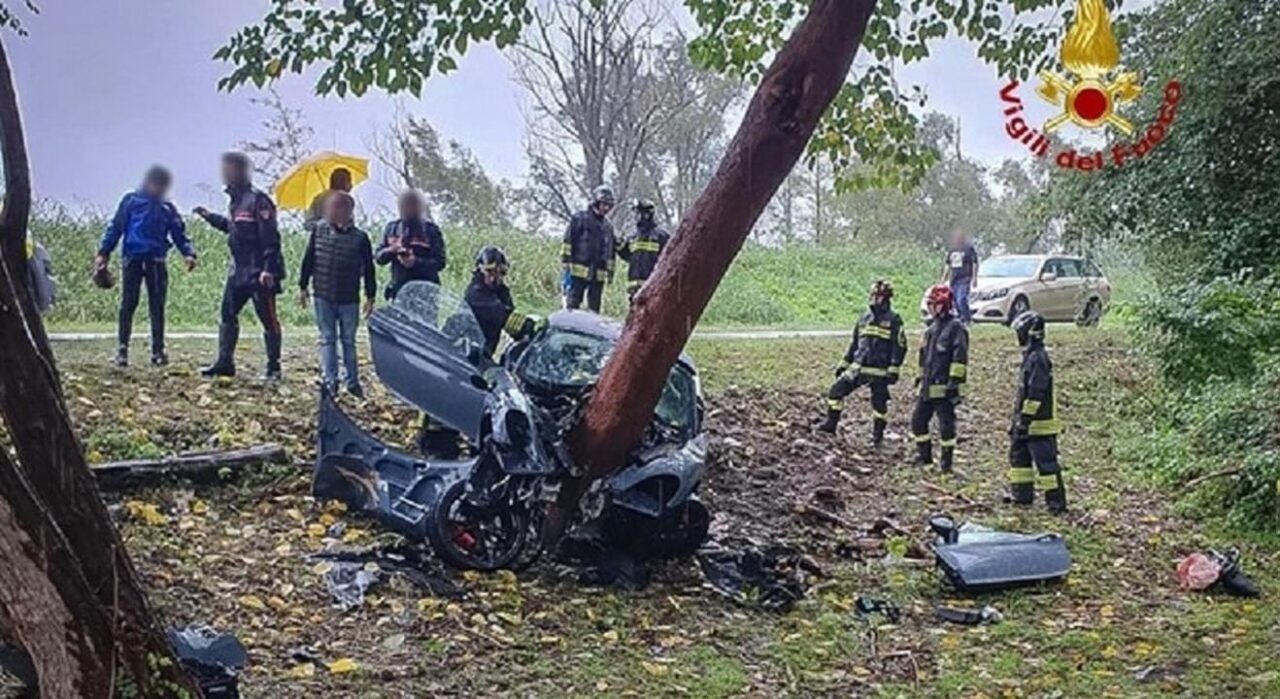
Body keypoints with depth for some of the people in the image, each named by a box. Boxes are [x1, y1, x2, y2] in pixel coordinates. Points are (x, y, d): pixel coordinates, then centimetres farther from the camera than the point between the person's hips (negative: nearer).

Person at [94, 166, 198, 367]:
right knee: (128, 304, -3)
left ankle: (158, 350, 9)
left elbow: (179, 233, 10)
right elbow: (115, 227, 4)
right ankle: (122, 347, -1)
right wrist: (103, 253, -2)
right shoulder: (131, 201, 6)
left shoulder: (167, 208, 13)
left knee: (157, 306, 4)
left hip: (156, 262, 3)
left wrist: (188, 253, -8)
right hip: (133, 259, -3)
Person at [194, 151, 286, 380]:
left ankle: (273, 367, 8)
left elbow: (270, 237, -19)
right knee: (228, 315, 12)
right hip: (239, 270, 9)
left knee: (268, 319, 0)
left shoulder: (257, 200, -16)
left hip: (259, 273, -9)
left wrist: (269, 269, -24)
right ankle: (225, 363, 21)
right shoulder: (235, 200, 12)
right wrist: (209, 216, 22)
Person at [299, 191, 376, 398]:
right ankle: (329, 380, 11)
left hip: (349, 299, -1)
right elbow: (308, 260, 7)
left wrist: (370, 297, 0)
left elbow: (368, 270, 0)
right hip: (323, 297, 1)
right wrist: (303, 287, 8)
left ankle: (351, 381, 18)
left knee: (348, 340, 9)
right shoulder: (319, 230, -1)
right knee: (327, 339, 6)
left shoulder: (360, 238, -6)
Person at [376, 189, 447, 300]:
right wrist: (391, 250, -12)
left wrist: (416, 262, -22)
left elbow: (440, 262, -6)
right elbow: (379, 257, 11)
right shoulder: (392, 228, 11)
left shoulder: (431, 230, 0)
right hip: (398, 290, 3)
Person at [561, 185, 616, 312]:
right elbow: (568, 240, -2)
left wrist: (610, 271, 18)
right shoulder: (579, 218, 2)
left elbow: (610, 251, 22)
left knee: (595, 307, 6)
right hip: (579, 270, -5)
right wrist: (566, 260, -9)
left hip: (598, 274, 5)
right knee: (573, 302, -6)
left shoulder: (608, 226, 18)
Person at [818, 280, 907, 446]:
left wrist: (893, 370, -15)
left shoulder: (893, 320, -5)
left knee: (879, 403, 1)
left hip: (879, 371, -5)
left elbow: (900, 347, -8)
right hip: (858, 368, 5)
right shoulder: (864, 318, 12)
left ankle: (878, 436, 15)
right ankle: (831, 424, 6)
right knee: (836, 390, -3)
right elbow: (855, 343, 19)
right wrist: (844, 364, 17)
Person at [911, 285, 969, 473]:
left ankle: (947, 462, 7)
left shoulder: (955, 328, -11)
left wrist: (954, 381, -21)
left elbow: (960, 358, -16)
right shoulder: (932, 329, 16)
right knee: (918, 421, 12)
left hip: (944, 388, -9)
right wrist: (921, 378, 25)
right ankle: (924, 458, 24)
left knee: (946, 425, -3)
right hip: (927, 388, 9)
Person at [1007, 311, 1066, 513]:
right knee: (1018, 454, 18)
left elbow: (1035, 393, -23)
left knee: (1045, 461, -7)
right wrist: (1018, 419, 24)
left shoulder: (1038, 358, -19)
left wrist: (1025, 419, -22)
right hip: (1026, 422, 11)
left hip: (1039, 423, -11)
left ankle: (1056, 502, -2)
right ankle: (1022, 494, 27)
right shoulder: (1030, 356, 14)